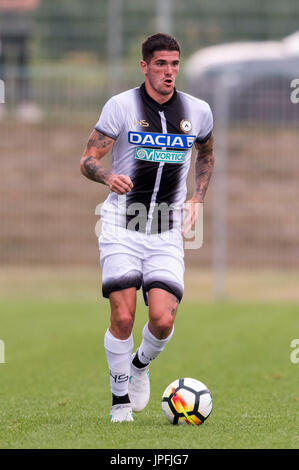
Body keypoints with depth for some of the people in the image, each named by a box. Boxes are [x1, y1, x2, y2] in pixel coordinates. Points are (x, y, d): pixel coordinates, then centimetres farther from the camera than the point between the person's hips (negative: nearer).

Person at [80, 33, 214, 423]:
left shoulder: (197, 111, 5)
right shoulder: (121, 106, -5)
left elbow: (206, 155, 25)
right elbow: (88, 160, -5)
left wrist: (196, 201, 12)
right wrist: (108, 177, -28)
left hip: (167, 232, 2)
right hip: (122, 227, -2)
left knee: (163, 320, -12)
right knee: (123, 317, -12)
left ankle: (142, 364, 22)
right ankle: (120, 399, 8)